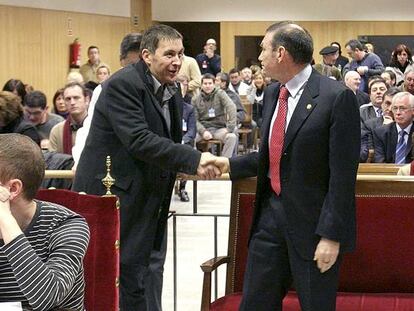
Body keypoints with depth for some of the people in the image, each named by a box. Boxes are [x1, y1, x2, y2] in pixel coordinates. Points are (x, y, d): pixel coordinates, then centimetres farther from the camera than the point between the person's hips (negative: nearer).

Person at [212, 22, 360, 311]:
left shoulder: (337, 97, -15)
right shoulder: (272, 93, 9)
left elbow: (343, 173, -16)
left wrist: (331, 235, -18)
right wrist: (231, 164, 7)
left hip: (312, 219, -7)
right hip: (271, 212, 7)